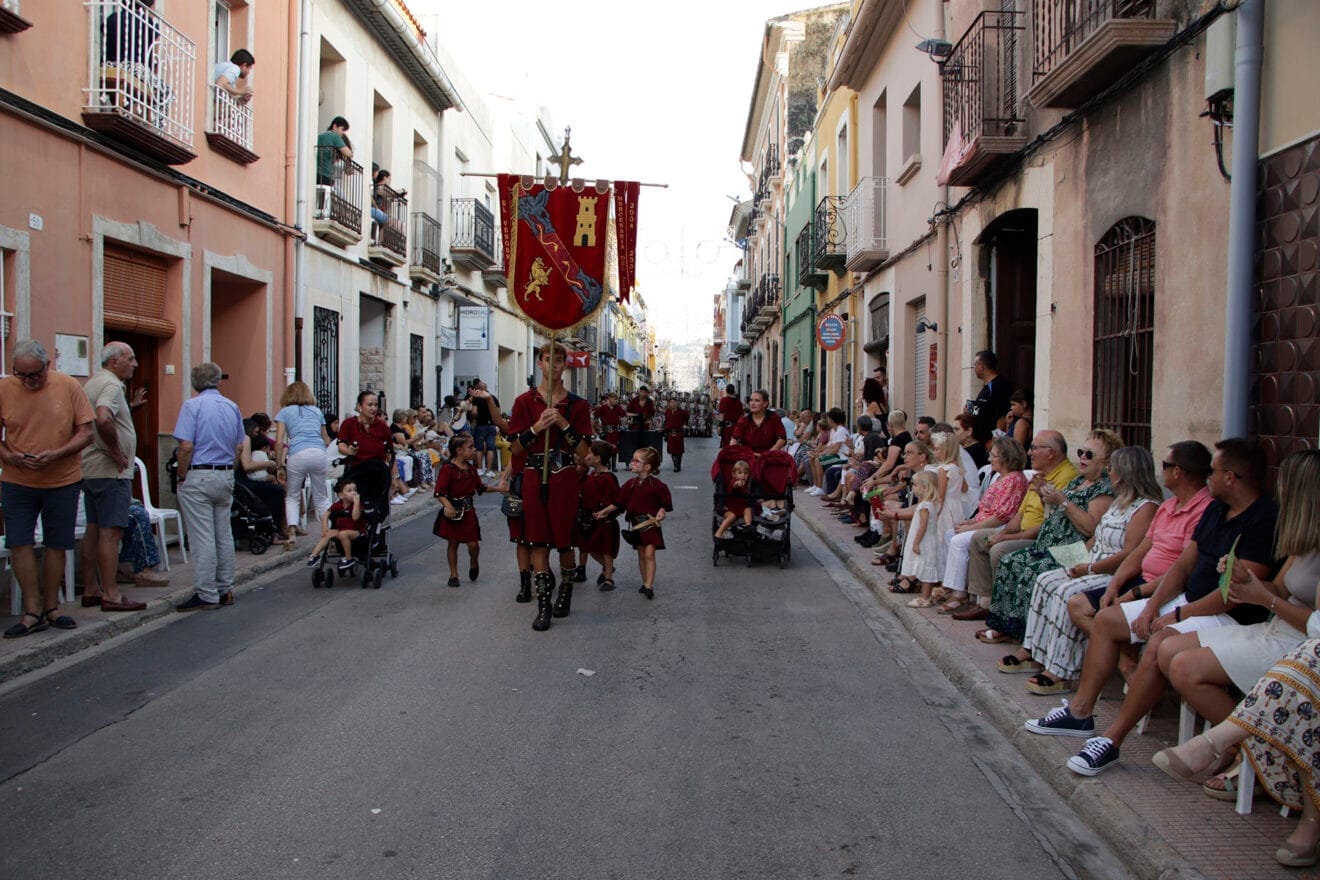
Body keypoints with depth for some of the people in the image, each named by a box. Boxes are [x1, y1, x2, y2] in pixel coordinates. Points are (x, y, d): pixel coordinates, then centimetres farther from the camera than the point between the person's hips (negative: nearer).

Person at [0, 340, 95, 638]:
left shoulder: (68, 386, -6)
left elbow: (86, 432, -4)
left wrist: (56, 454, -19)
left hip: (63, 480, 0)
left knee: (57, 545, 6)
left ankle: (51, 607, 19)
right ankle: (33, 611, 5)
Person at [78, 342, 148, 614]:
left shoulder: (93, 383, 17)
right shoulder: (111, 385, -15)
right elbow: (103, 419, -33)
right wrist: (116, 451, -21)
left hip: (91, 469, 10)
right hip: (111, 471, -10)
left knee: (94, 530, 13)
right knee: (110, 532, -8)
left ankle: (91, 589, 19)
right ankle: (110, 595, -6)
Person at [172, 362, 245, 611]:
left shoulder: (192, 405, -9)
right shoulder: (232, 406, 8)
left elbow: (186, 447, -16)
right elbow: (239, 447, 10)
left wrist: (181, 477, -6)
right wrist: (228, 469, 16)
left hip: (198, 477, -6)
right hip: (226, 476, 6)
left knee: (202, 539, -3)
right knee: (224, 536, 12)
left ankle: (207, 595, 0)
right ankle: (225, 590, 18)